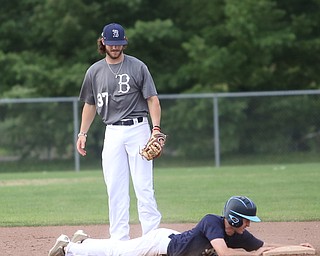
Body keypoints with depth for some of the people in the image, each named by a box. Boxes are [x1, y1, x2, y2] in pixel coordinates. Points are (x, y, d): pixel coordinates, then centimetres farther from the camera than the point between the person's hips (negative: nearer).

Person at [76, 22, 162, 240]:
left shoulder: (138, 67, -1)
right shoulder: (95, 71, 10)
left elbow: (153, 99, -3)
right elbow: (90, 104, 19)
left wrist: (156, 129, -15)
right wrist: (83, 133, 12)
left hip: (137, 130, -4)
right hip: (112, 133, 4)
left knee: (144, 186, -8)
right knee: (115, 188, 1)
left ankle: (152, 236, -8)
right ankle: (120, 238, 4)